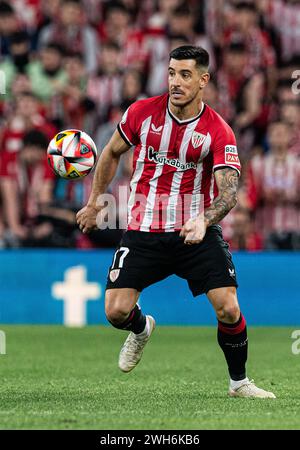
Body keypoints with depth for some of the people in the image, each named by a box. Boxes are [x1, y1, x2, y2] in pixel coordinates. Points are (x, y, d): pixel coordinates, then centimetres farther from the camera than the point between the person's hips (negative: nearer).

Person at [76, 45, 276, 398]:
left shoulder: (219, 131, -10)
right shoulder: (142, 112, -4)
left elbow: (228, 190, -18)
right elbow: (112, 153, 14)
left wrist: (203, 221, -37)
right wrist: (94, 203, 19)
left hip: (196, 231, -1)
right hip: (142, 230, 1)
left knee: (228, 308, -14)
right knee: (116, 310, -10)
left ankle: (239, 382, 10)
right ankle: (141, 330, 29)